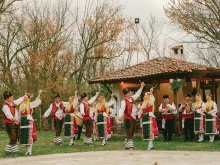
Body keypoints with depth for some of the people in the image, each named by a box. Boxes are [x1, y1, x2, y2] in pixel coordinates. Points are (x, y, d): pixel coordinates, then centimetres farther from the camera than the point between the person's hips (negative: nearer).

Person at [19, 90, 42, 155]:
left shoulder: (31, 104, 3)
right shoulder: (21, 105, 13)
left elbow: (37, 101, -9)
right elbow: (19, 114, 15)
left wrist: (39, 94, -19)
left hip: (29, 120, -4)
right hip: (22, 121, 4)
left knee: (29, 135, -7)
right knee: (23, 135, 4)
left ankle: (29, 150, -4)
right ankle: (27, 150, 14)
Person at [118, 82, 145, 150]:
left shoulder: (132, 98, 11)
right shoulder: (124, 101, -14)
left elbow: (137, 94, 28)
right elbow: (122, 109, -29)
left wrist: (141, 87, 27)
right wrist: (120, 116, -45)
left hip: (133, 118, 8)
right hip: (128, 119, -8)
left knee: (132, 133, 14)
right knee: (129, 133, -10)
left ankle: (126, 145, 24)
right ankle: (130, 146, -10)